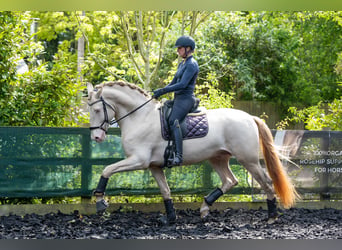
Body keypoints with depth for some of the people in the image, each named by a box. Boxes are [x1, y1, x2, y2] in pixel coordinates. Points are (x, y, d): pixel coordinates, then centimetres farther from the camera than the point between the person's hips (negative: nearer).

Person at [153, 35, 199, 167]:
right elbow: (174, 82, 25)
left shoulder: (191, 65, -10)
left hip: (186, 98, -11)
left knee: (173, 121, -30)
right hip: (178, 98, 11)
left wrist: (163, 91, -19)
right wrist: (159, 92, 10)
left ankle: (178, 156, -40)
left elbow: (182, 84, -19)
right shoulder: (181, 64, 21)